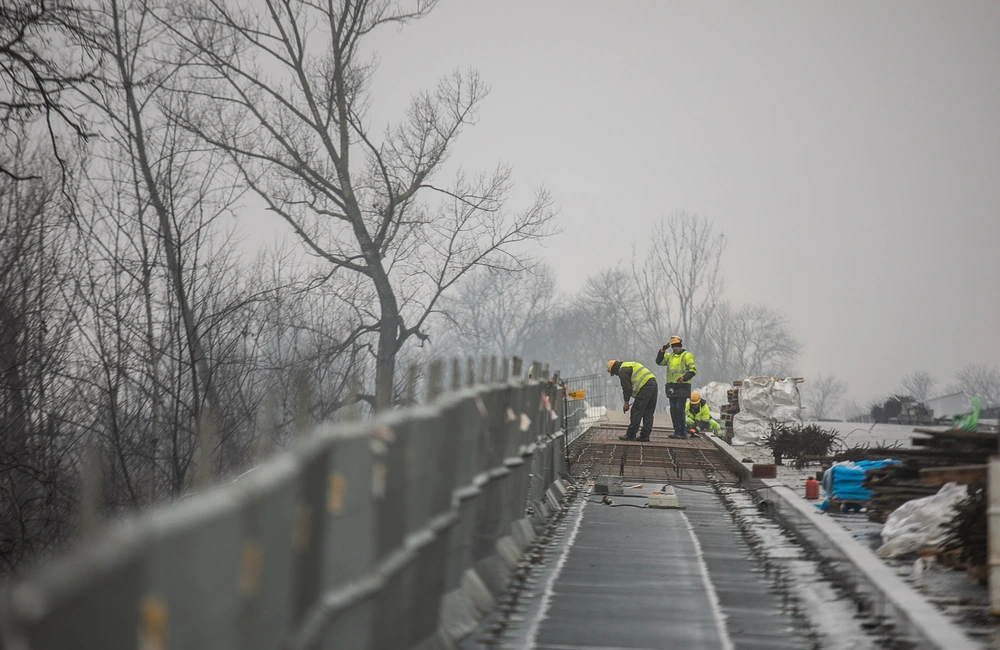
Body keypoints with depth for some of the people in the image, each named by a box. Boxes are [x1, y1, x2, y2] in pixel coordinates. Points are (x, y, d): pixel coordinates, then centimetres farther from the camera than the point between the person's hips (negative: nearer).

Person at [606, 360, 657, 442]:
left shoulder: (623, 370, -2)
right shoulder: (630, 365, 29)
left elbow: (626, 387, -6)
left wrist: (626, 402, 0)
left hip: (645, 386, -10)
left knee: (636, 411, -4)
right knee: (648, 413, 10)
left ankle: (630, 435, -2)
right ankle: (645, 436, 11)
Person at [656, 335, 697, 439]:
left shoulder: (687, 356, -3)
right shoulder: (669, 356, 17)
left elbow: (693, 370, -8)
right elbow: (659, 361, 12)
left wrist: (683, 378, -21)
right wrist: (663, 350, 2)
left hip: (682, 387, -7)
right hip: (672, 387, 7)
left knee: (679, 409, -12)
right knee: (673, 410, 6)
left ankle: (682, 432, -8)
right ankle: (677, 431, 12)